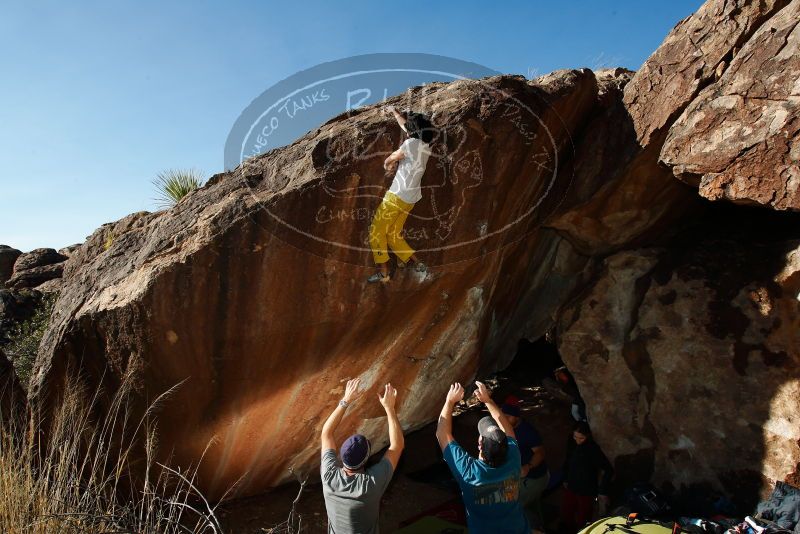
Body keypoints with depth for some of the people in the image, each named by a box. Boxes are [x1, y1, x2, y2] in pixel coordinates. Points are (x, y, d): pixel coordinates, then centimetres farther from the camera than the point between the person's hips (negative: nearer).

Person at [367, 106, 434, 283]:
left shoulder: (411, 144, -14)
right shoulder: (426, 145, 9)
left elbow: (389, 160, -1)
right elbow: (405, 125, 25)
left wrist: (386, 165, 22)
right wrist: (393, 111, 38)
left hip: (397, 196, -8)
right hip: (410, 199, 8)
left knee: (377, 231, 1)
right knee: (393, 235, 14)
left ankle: (383, 272, -1)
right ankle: (417, 263, 10)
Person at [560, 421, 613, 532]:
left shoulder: (593, 449, -23)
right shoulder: (571, 443, -7)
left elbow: (609, 470, -21)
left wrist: (603, 491, -18)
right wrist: (566, 479, 13)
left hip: (587, 491, -5)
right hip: (571, 487, 5)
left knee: (582, 521, 11)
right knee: (566, 518, 16)